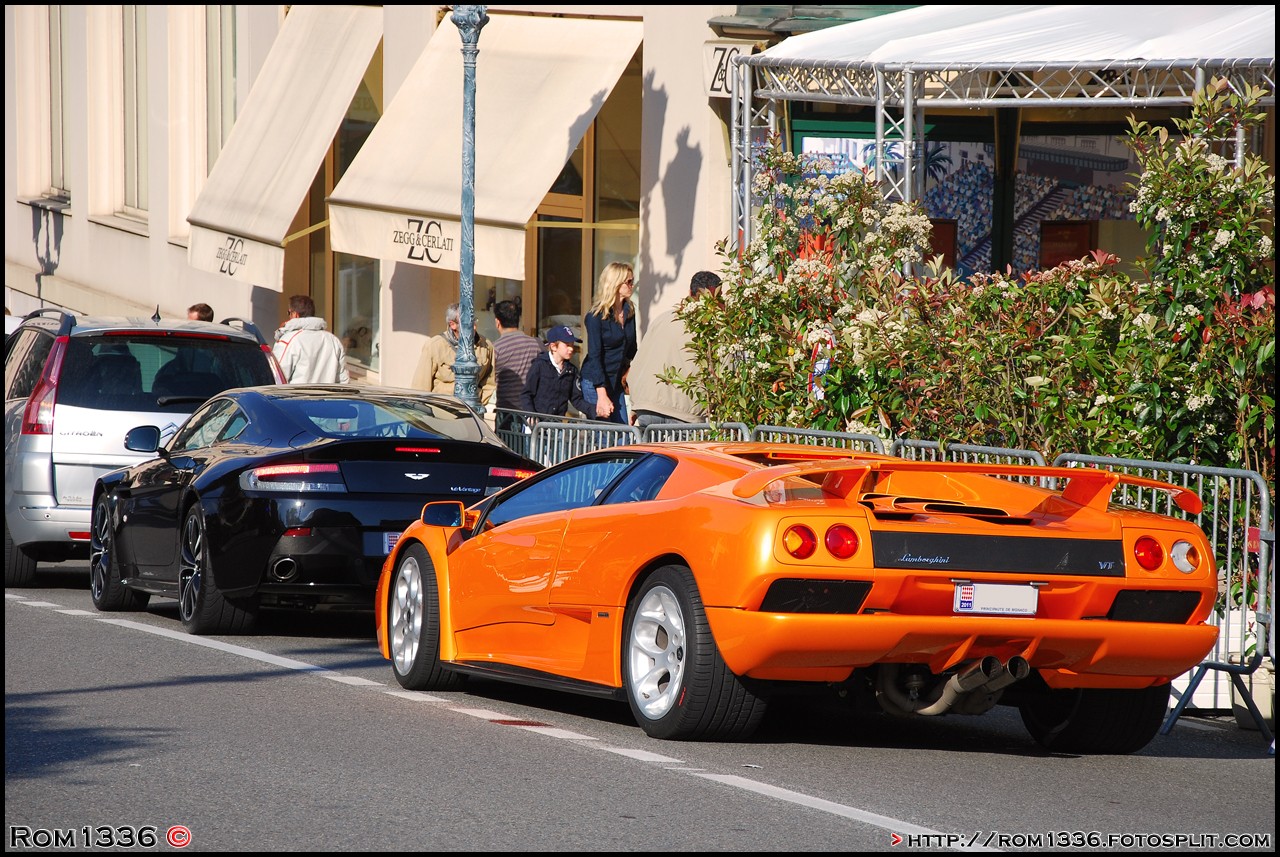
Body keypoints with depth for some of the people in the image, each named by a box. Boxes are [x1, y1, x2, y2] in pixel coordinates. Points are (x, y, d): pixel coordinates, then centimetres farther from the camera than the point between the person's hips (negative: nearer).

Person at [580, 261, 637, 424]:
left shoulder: (629, 311, 7)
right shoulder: (596, 316, -12)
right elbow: (594, 356, -16)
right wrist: (602, 396, -21)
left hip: (616, 382, 6)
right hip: (594, 382, -6)